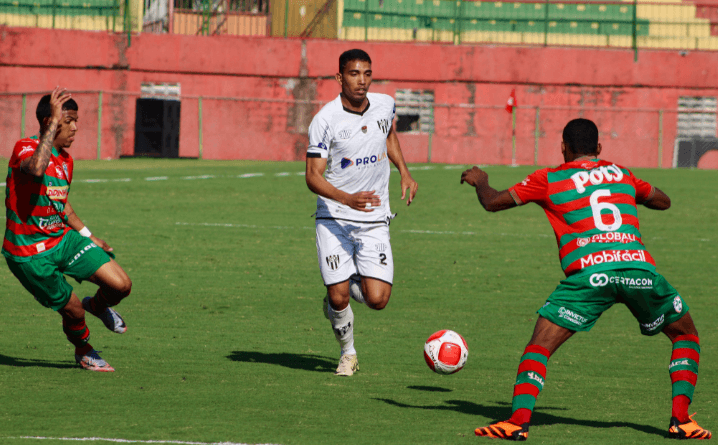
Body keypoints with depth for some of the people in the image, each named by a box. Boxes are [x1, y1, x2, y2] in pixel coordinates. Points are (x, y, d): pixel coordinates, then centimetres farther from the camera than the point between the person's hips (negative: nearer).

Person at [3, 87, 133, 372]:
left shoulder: (65, 159, 7)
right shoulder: (25, 149, -19)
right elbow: (36, 168, -45)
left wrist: (88, 236, 22)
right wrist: (54, 121, -39)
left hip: (62, 239, 7)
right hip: (29, 254, -7)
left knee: (121, 285, -6)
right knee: (73, 310, -1)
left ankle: (98, 306, 30)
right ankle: (83, 351, 33)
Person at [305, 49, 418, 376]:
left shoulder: (385, 105, 0)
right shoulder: (325, 120, -14)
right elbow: (313, 176, -17)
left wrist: (404, 172, 13)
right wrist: (347, 199, -33)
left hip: (374, 220, 3)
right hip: (334, 218, -3)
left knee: (377, 299, -10)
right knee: (339, 299, -10)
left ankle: (349, 285, 25)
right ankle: (348, 352, 21)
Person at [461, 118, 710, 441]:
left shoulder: (548, 179, 16)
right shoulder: (620, 173, 26)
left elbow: (493, 202, 19)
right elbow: (663, 201, 42)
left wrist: (479, 181, 40)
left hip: (589, 272, -2)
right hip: (638, 265, 2)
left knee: (539, 345, 4)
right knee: (686, 336, 22)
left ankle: (519, 421, -15)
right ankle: (681, 420, 9)